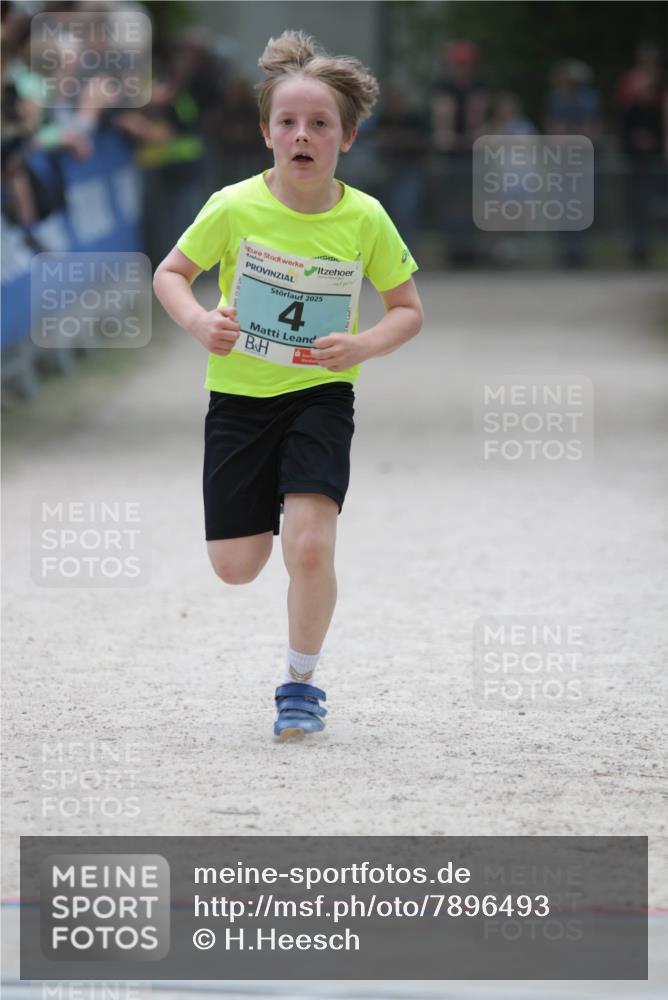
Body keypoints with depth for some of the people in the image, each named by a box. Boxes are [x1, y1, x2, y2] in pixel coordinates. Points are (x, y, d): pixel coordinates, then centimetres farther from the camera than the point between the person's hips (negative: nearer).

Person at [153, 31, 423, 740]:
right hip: (239, 395, 1)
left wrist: (363, 346, -17)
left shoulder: (365, 220, -9)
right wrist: (198, 322, -18)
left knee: (309, 546, -19)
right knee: (236, 566, 3)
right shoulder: (234, 209, -11)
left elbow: (408, 309, 3)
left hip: (320, 396, -1)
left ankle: (300, 683, 4)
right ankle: (264, 504, 41)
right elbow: (171, 273, 3)